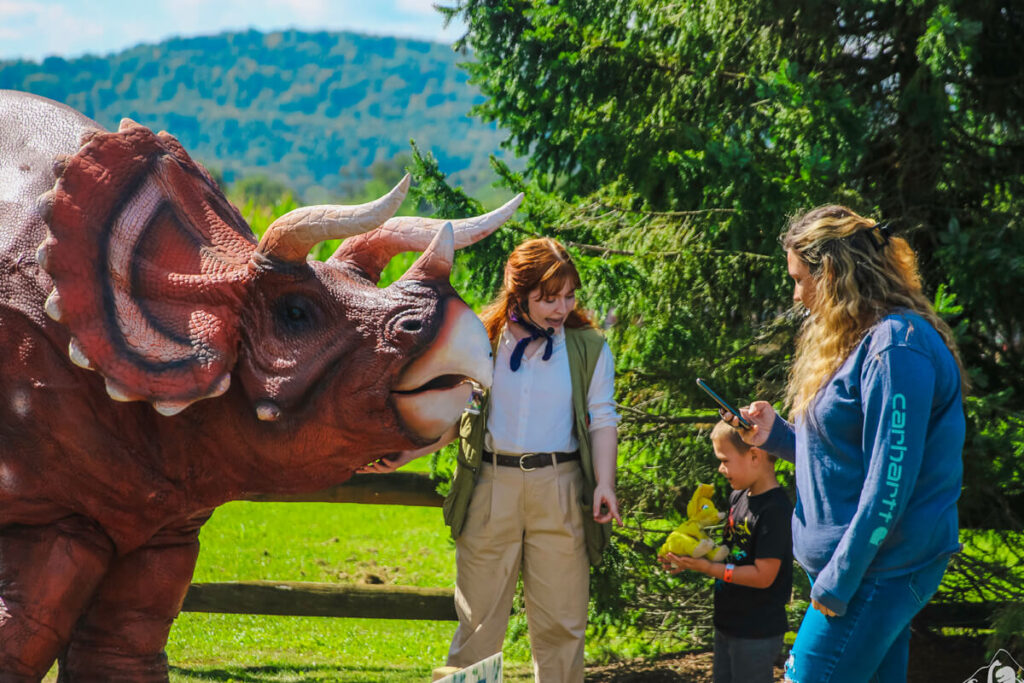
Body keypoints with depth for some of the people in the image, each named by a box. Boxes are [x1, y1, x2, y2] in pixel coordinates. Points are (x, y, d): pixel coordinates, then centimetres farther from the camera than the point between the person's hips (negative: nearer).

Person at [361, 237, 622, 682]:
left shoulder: (588, 347, 3)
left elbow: (602, 420, 2)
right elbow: (454, 417, 11)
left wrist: (605, 483, -11)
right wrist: (404, 454, -1)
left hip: (558, 487, 0)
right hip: (491, 485, 0)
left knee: (560, 620, 4)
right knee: (478, 618, 5)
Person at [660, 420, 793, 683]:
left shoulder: (774, 509, -22)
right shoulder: (738, 497, 6)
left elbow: (763, 575, -23)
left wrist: (707, 567, -21)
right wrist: (689, 560, -2)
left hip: (757, 634, -9)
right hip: (728, 626, 9)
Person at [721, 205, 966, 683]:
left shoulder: (897, 348, -17)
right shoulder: (858, 342, 16)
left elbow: (890, 482, -21)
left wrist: (837, 583, -20)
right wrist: (776, 435, 8)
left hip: (877, 569, -10)